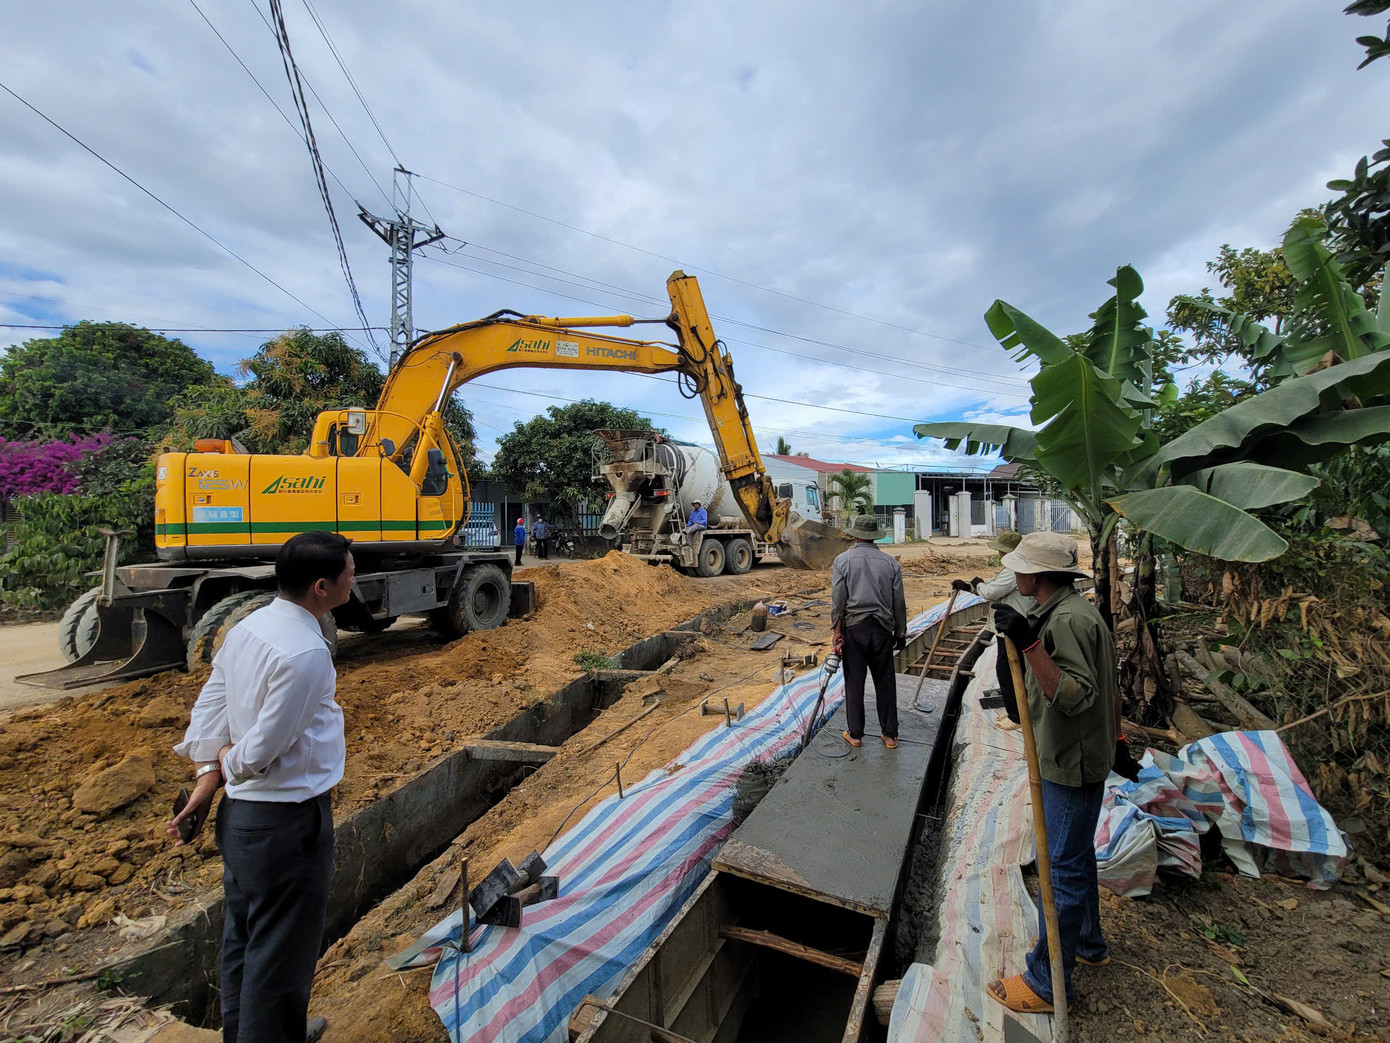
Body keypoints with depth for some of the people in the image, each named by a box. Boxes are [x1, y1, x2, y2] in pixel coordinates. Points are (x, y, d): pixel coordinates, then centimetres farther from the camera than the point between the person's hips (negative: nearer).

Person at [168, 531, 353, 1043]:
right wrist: (231, 761, -2)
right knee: (281, 952, 11)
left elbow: (210, 701, 5)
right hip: (287, 821, -9)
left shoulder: (248, 627, 0)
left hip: (240, 811, 10)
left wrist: (206, 775, 3)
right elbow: (261, 750, -24)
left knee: (242, 938, 27)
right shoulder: (305, 653, -28)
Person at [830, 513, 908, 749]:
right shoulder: (890, 562, 2)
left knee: (854, 682, 7)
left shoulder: (842, 560, -5)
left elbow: (838, 599, -7)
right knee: (885, 682, 11)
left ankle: (855, 734, 17)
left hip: (853, 627, -2)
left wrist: (837, 630, 0)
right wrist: (901, 632, 15)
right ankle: (890, 735, 21)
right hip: (883, 628, 2)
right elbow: (899, 603, 6)